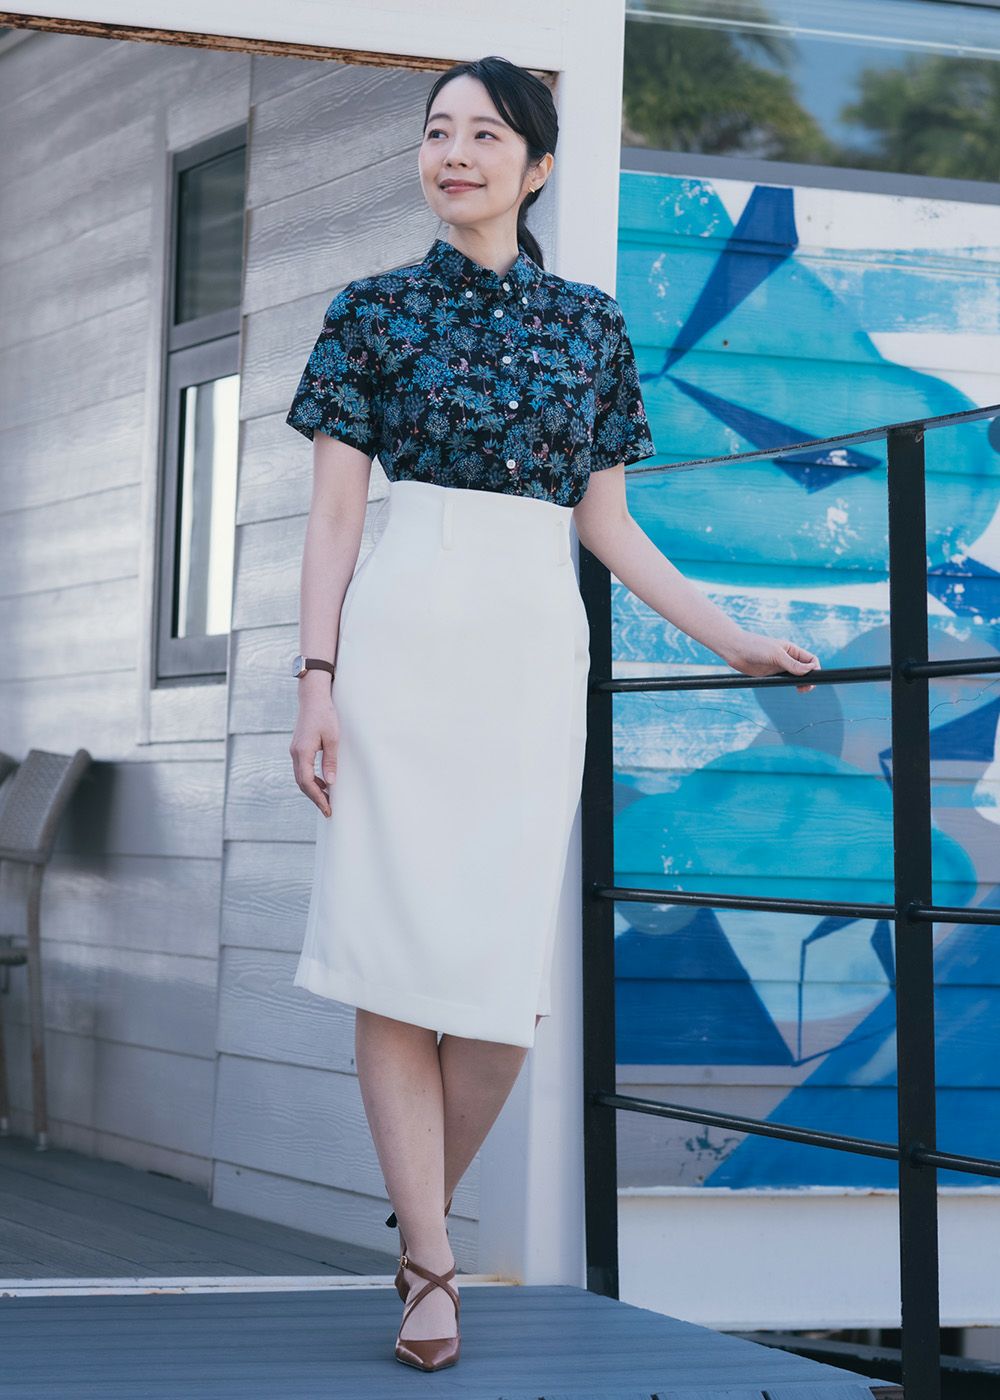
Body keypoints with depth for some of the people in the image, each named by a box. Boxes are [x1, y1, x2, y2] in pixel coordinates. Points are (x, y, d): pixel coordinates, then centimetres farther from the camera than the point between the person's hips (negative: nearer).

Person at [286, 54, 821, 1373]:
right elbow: (334, 513, 4)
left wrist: (732, 637, 14)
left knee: (507, 960, -5)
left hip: (534, 646, 2)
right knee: (398, 943, -6)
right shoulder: (375, 309, 7)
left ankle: (423, 1211, 17)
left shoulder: (591, 324, 13)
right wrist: (317, 680, -5)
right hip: (403, 632, -1)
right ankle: (431, 1263, 1)